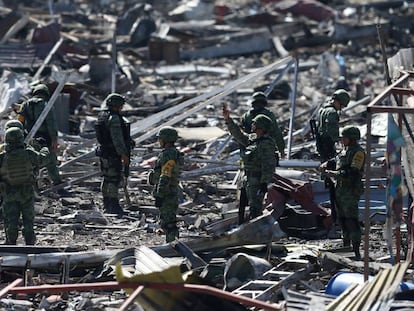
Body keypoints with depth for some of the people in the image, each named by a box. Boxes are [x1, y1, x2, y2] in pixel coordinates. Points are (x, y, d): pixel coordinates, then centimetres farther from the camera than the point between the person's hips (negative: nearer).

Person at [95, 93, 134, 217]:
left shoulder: (102, 116, 12)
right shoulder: (114, 118, -19)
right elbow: (117, 138, -23)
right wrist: (123, 154, -21)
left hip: (103, 152, 10)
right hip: (113, 154, -10)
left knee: (107, 178, 16)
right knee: (114, 179, -6)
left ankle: (107, 204, 24)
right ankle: (113, 205, -4)